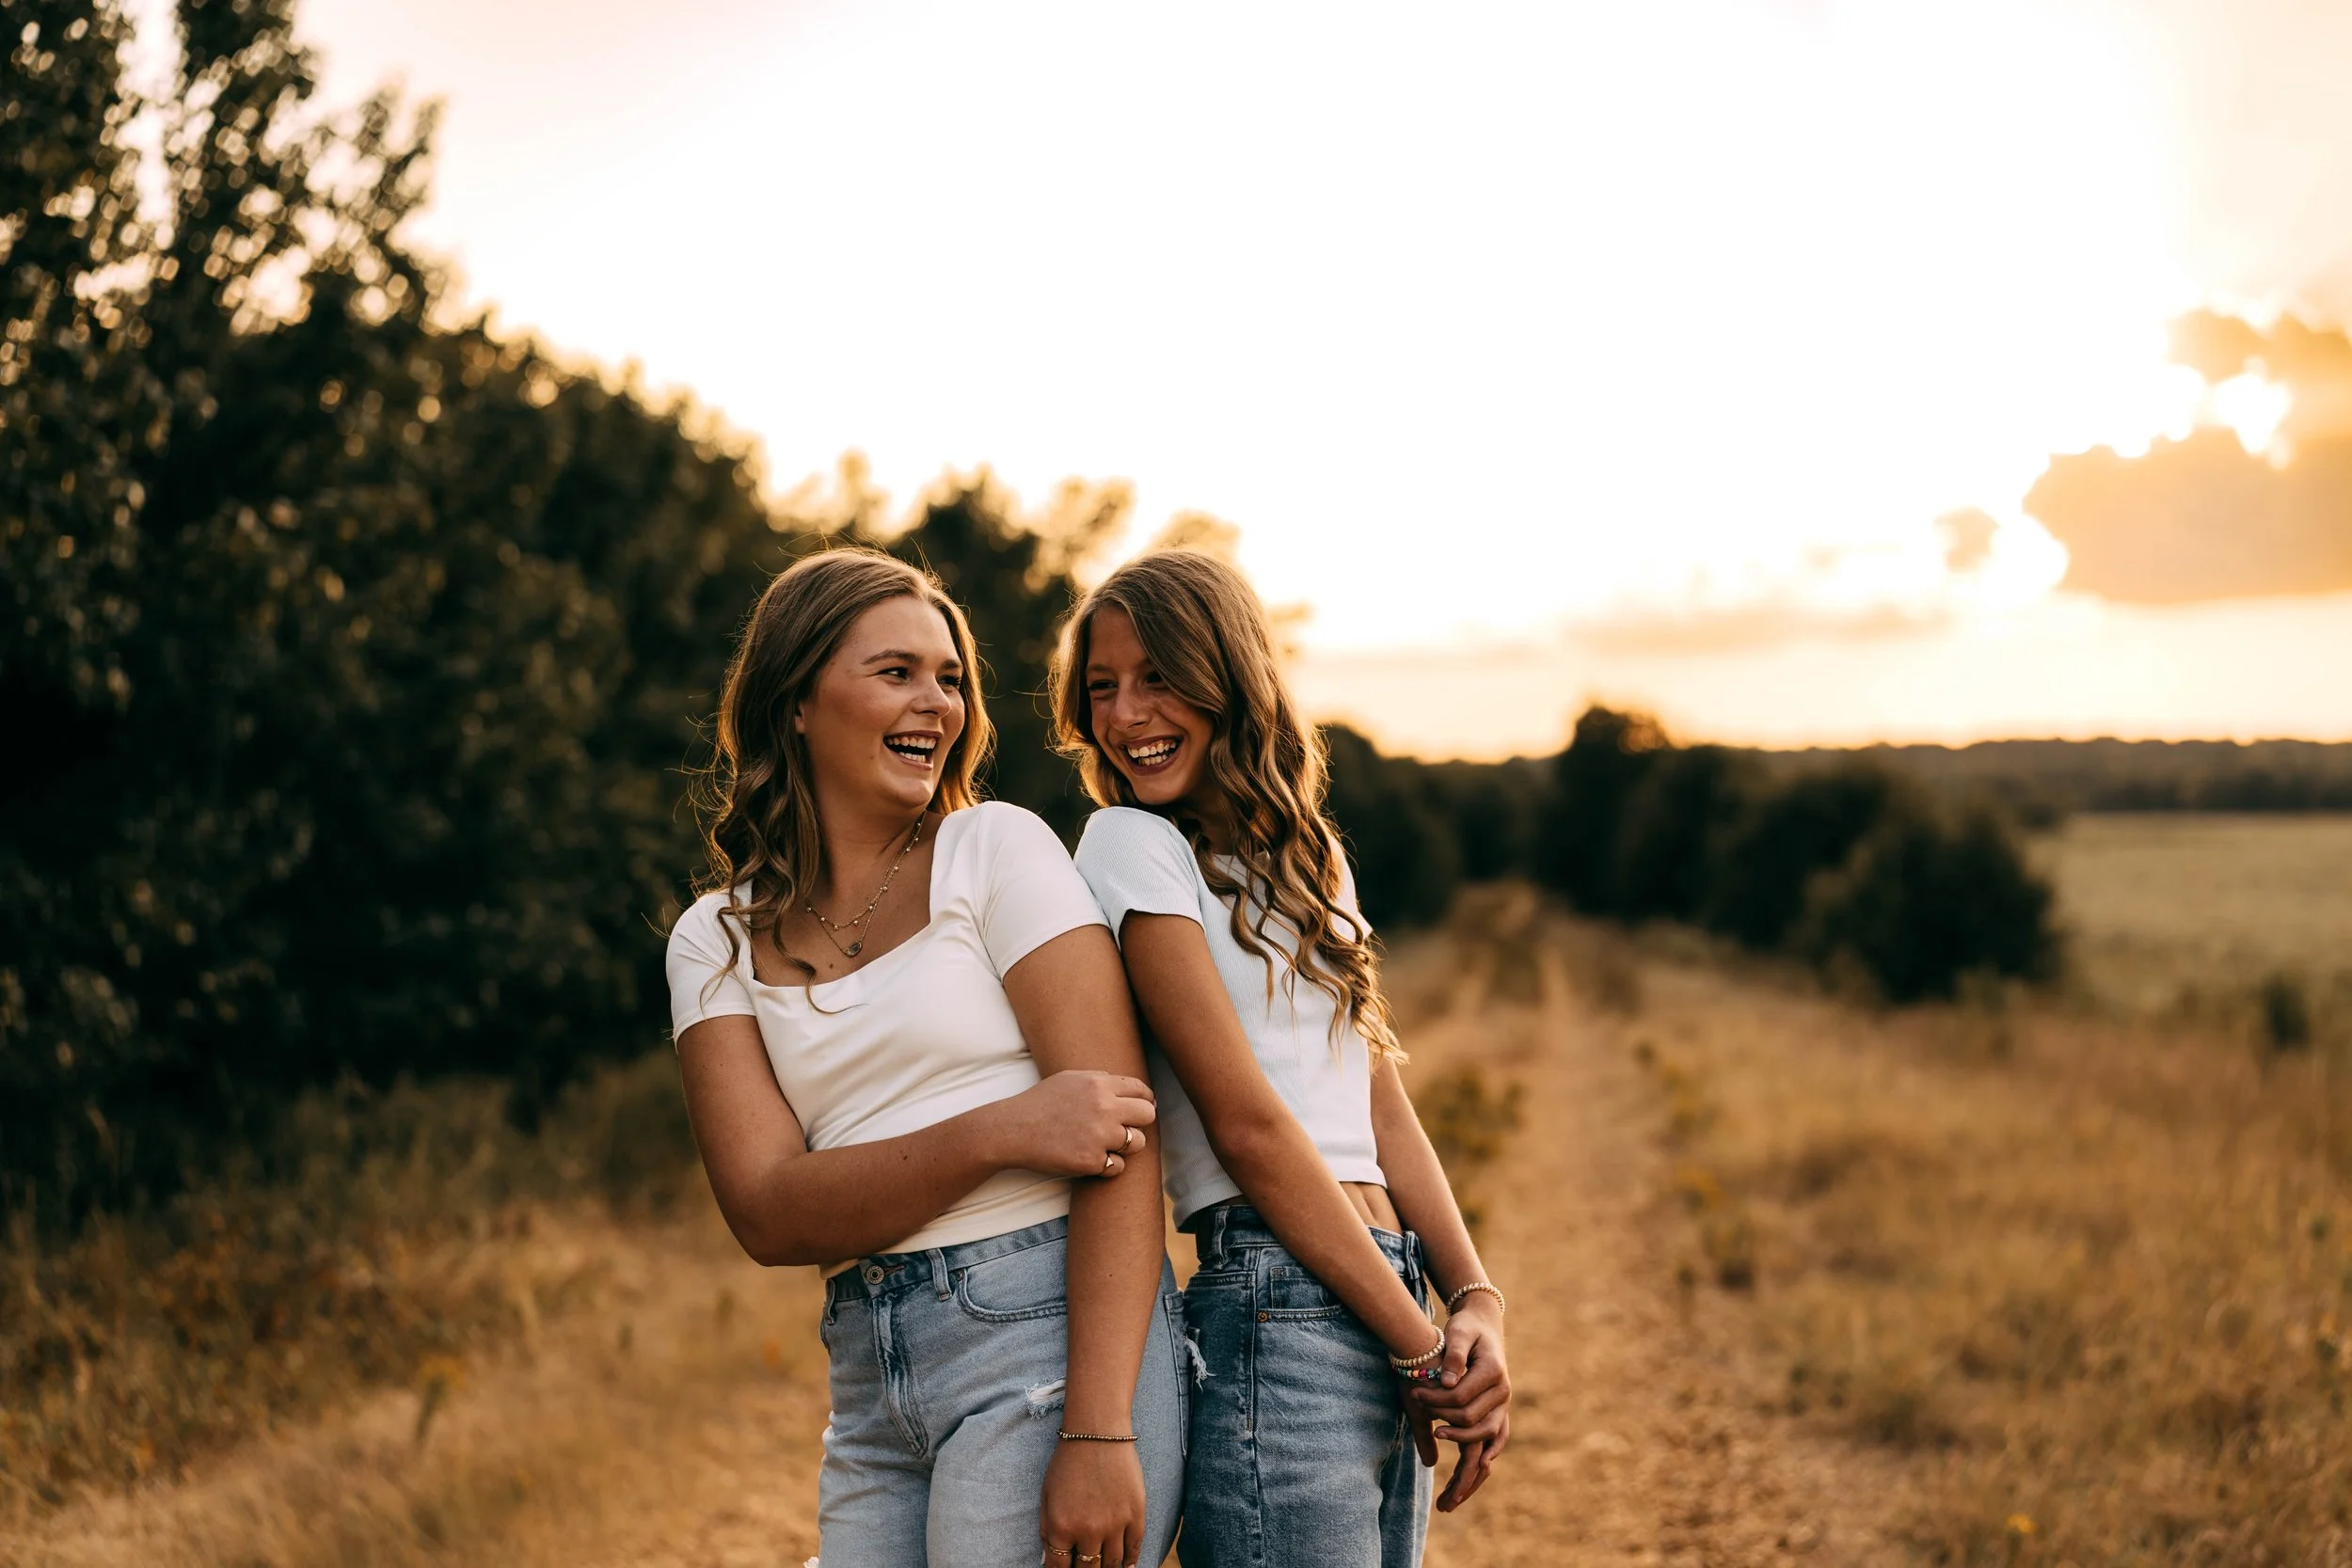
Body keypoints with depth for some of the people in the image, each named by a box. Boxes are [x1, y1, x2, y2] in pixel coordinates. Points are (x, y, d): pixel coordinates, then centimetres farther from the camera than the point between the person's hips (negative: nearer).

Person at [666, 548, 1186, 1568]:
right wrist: (1001, 1132, -18)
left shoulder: (999, 849, -1)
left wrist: (1100, 1431, -19)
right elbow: (767, 1214, -3)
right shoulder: (716, 941, 9)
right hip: (869, 1380, 4)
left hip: (1046, 1330, -3)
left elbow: (1120, 1135, -10)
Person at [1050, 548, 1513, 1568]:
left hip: (1380, 1304, 7)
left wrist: (1476, 1302, -3)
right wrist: (1424, 1347, -10)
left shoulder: (1305, 856, 16)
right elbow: (1246, 1122, -11)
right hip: (1282, 1320, -7)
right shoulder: (1132, 845, -5)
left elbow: (1385, 1116, 12)